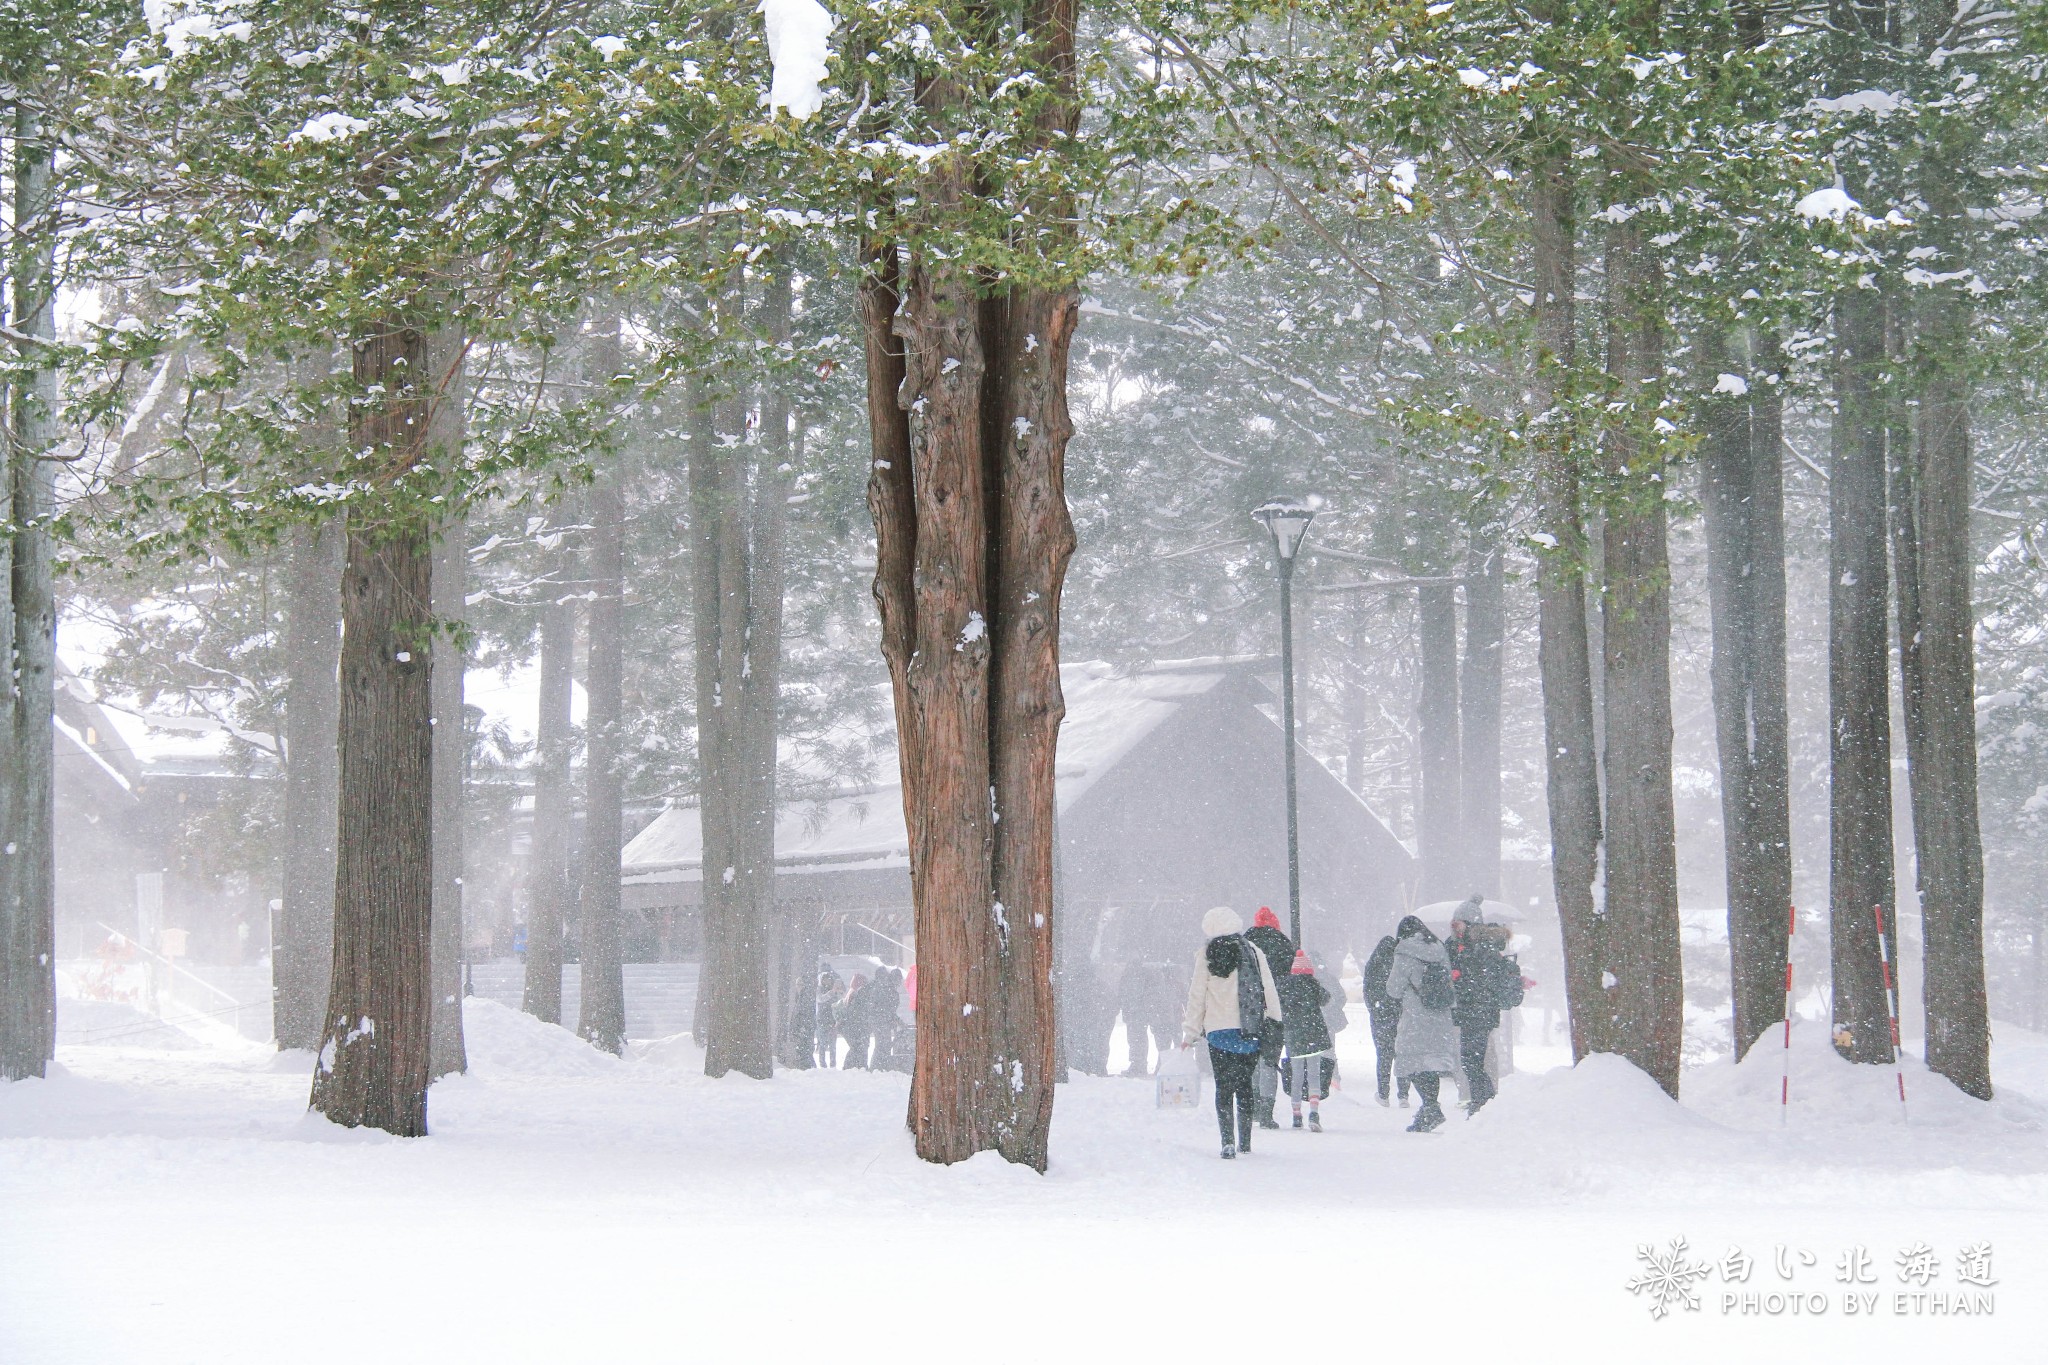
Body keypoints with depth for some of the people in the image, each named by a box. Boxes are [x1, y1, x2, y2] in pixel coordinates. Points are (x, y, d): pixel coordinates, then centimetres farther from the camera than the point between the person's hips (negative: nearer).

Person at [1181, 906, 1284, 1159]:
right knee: (1244, 1085, 14)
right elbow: (1269, 991, 3)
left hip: (1219, 1033, -2)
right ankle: (1245, 1141, 15)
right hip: (1251, 1033, 2)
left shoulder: (1207, 959, -2)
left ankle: (1228, 1140, -15)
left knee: (1223, 1087, 1)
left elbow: (1196, 999, 2)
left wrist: (1189, 1034, 9)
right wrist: (1275, 1022, 12)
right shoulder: (1252, 953, 2)